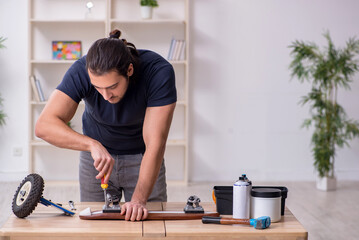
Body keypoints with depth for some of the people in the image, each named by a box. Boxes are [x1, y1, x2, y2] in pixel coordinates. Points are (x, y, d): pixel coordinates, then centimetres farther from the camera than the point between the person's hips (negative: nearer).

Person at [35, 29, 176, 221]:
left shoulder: (159, 72, -31)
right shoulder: (81, 71, -28)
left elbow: (154, 143, -33)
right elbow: (44, 125, -34)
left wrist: (138, 200, -42)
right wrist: (92, 145, -47)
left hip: (142, 158, -1)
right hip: (96, 155, 1)